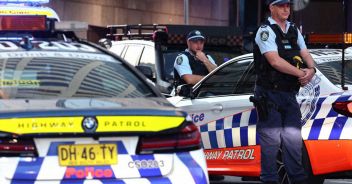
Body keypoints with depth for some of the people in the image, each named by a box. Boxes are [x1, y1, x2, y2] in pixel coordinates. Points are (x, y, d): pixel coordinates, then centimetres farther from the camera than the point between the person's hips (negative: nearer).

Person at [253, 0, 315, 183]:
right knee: (271, 139, -5)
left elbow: (305, 54, 10)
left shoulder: (293, 30, 15)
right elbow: (274, 61, -20)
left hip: (290, 93, 7)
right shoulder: (265, 30, -10)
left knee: (293, 138, 7)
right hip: (269, 94, -7)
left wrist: (311, 69, -13)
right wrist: (301, 73, -18)